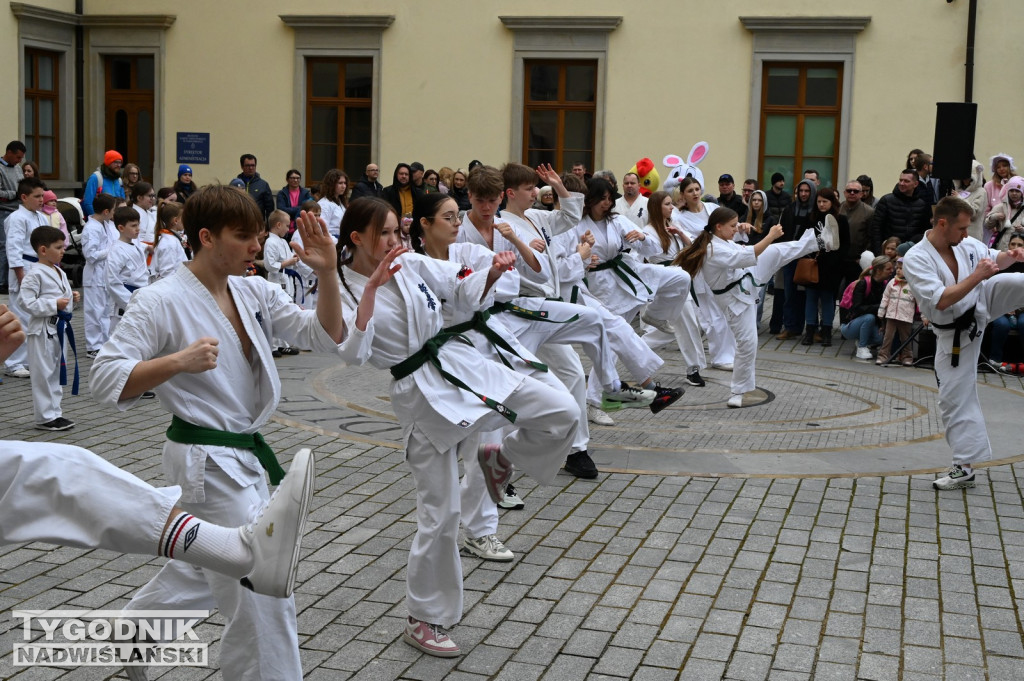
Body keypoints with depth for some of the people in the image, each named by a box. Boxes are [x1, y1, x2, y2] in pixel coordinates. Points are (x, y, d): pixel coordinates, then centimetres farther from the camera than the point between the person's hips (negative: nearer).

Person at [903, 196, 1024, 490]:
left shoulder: (967, 245, -8)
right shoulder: (915, 259, -24)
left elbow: (994, 260, 10)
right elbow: (941, 301, -33)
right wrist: (976, 276, -33)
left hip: (984, 302, 4)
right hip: (955, 333, -4)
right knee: (955, 398, 0)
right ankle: (964, 467, 9)